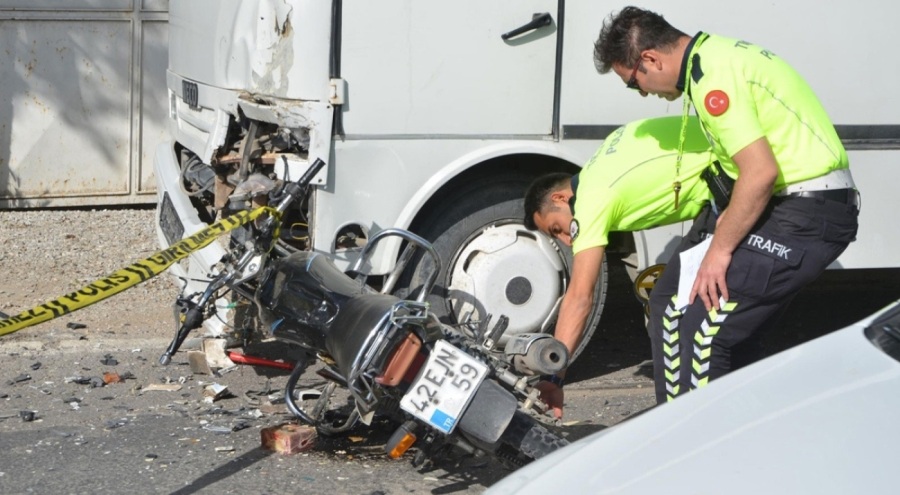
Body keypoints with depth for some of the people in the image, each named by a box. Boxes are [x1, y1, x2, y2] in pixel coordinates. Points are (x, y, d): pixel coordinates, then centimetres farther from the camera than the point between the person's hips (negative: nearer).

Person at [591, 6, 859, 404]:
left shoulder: (712, 77, -18)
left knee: (698, 324, -13)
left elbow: (761, 171, -24)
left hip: (804, 217, -11)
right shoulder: (714, 53, 14)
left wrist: (721, 248, -16)